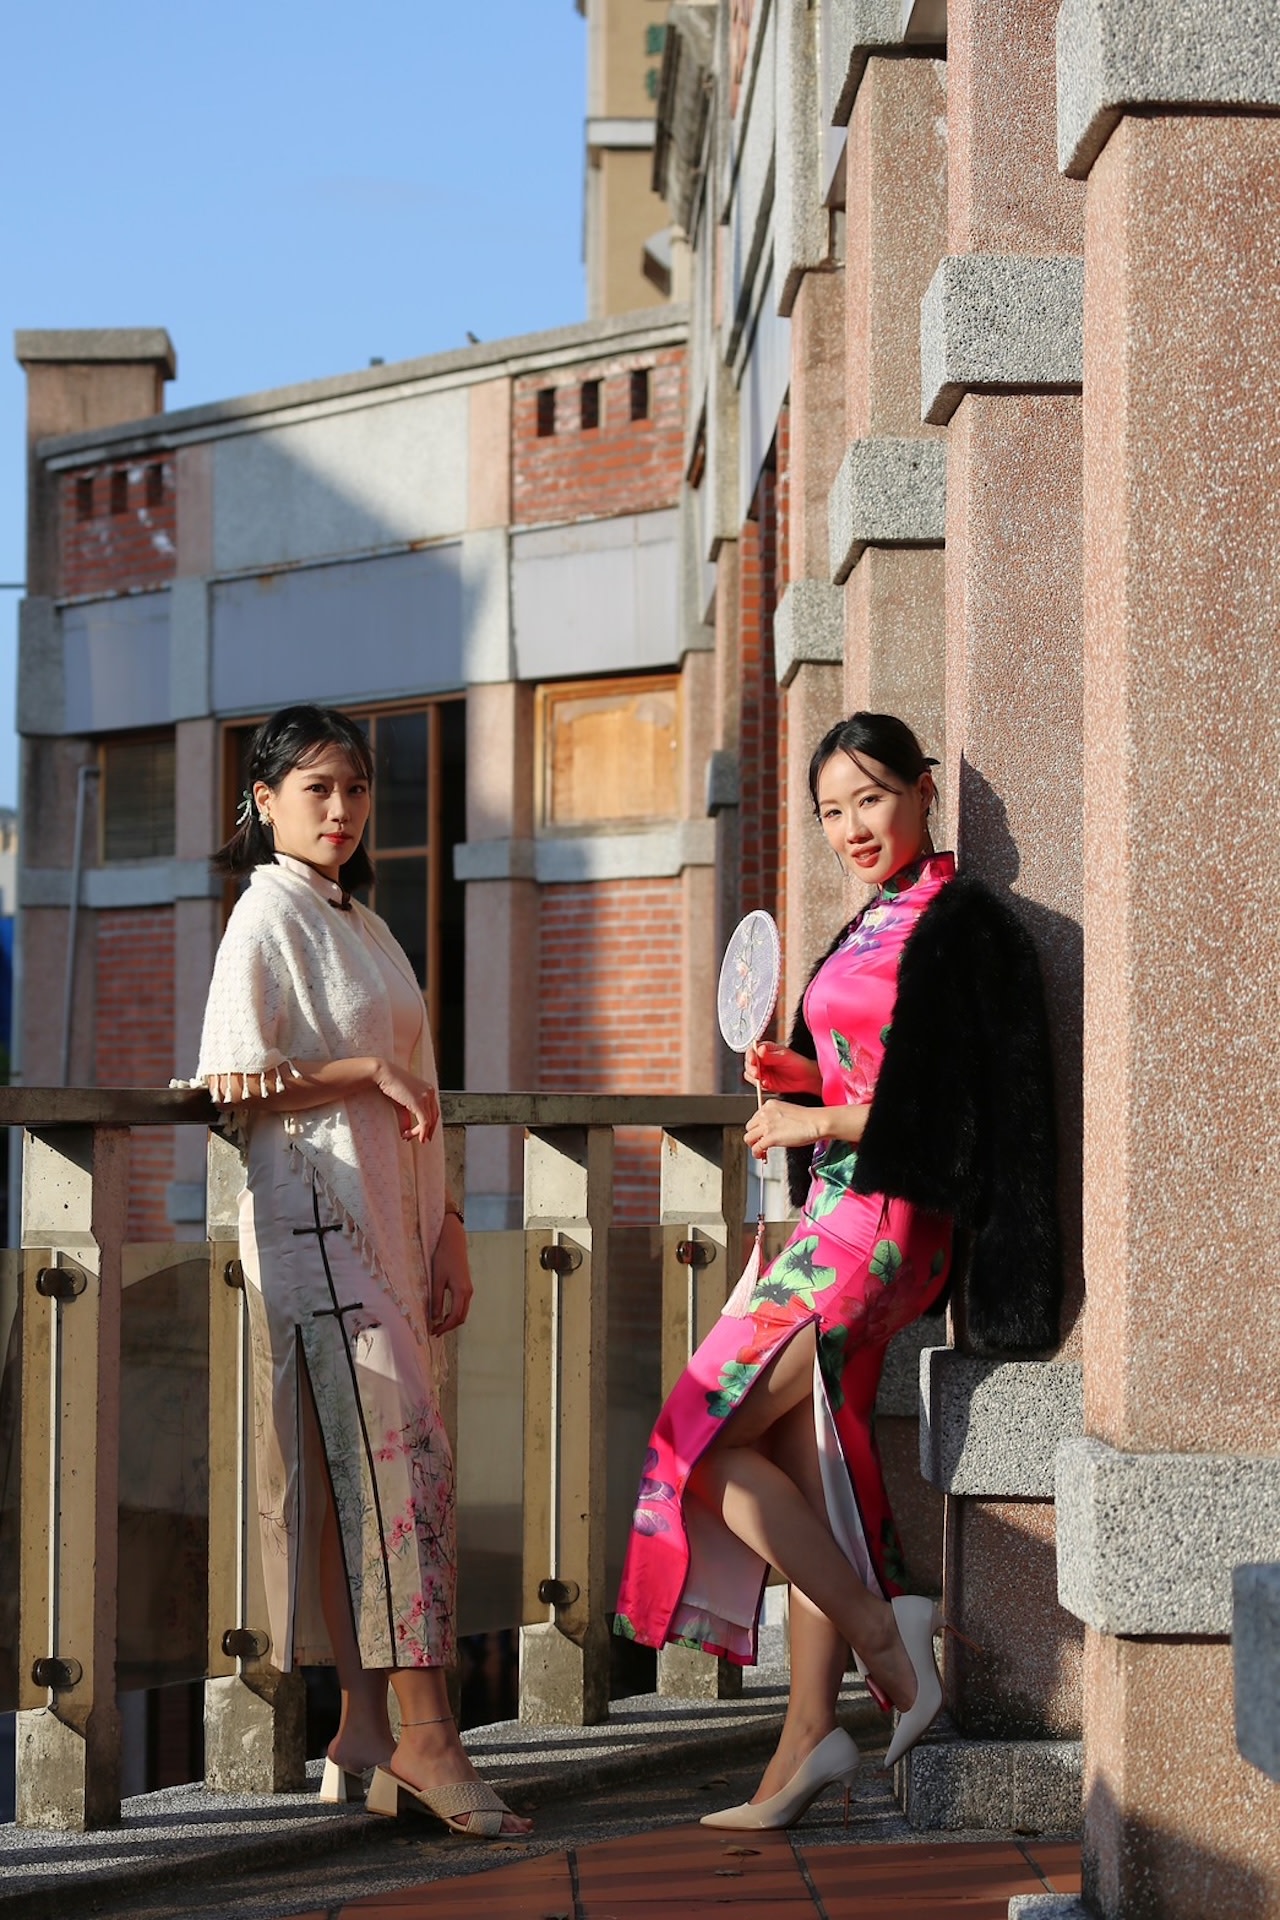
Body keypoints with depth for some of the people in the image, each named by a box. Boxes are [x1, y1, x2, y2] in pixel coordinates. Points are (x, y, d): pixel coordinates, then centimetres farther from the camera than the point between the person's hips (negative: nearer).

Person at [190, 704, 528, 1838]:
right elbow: (235, 1076, -13)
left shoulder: (365, 926, 22)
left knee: (368, 1468, 4)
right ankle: (421, 1731, -17)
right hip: (314, 1214, -8)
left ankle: (365, 1739, 5)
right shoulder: (268, 915, -3)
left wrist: (445, 1229, 16)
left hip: (390, 1216, 8)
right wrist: (372, 1071, -10)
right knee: (399, 1447, -16)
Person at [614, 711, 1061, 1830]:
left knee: (705, 1442, -9)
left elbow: (949, 1102, -18)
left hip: (883, 1225, -9)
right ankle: (810, 1740, 7)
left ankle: (883, 1632, -1)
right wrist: (801, 1077, 7)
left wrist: (819, 1121, -10)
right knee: (809, 1469, 6)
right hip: (838, 1222, 9)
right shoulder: (872, 930, 18)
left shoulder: (959, 926, -11)